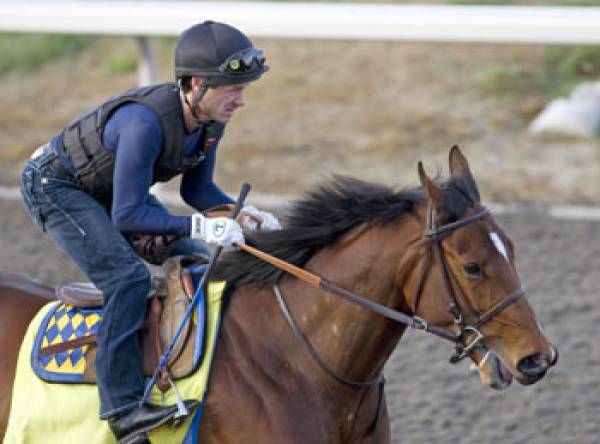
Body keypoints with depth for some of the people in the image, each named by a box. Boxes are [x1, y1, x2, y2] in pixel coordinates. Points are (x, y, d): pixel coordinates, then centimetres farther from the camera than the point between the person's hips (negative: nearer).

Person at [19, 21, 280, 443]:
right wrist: (199, 227, -43)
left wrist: (245, 214, -14)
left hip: (111, 191, 9)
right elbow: (127, 216, -36)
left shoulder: (211, 119, -13)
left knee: (196, 261, 4)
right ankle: (122, 406, -28)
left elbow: (196, 188, 3)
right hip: (54, 185, -9)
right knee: (127, 276, -25)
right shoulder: (147, 122, -38)